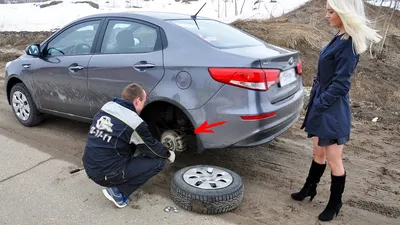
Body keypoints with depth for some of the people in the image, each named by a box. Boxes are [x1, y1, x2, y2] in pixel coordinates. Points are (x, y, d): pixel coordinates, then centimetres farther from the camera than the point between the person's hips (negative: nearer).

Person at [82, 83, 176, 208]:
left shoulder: (107, 107, 3)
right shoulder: (134, 123, -19)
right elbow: (153, 149, -3)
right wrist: (168, 154, 18)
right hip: (106, 174, -8)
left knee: (134, 146, 21)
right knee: (158, 162, -2)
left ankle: (117, 189, 18)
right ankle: (118, 192, -1)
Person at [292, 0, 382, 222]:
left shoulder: (348, 44, -19)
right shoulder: (339, 38, 9)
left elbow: (340, 85, -21)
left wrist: (319, 106, -16)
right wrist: (315, 102, 14)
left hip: (333, 111, -9)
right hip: (322, 106, 9)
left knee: (333, 161, 7)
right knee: (318, 153, 23)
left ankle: (335, 204, 25)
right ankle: (309, 188, 40)